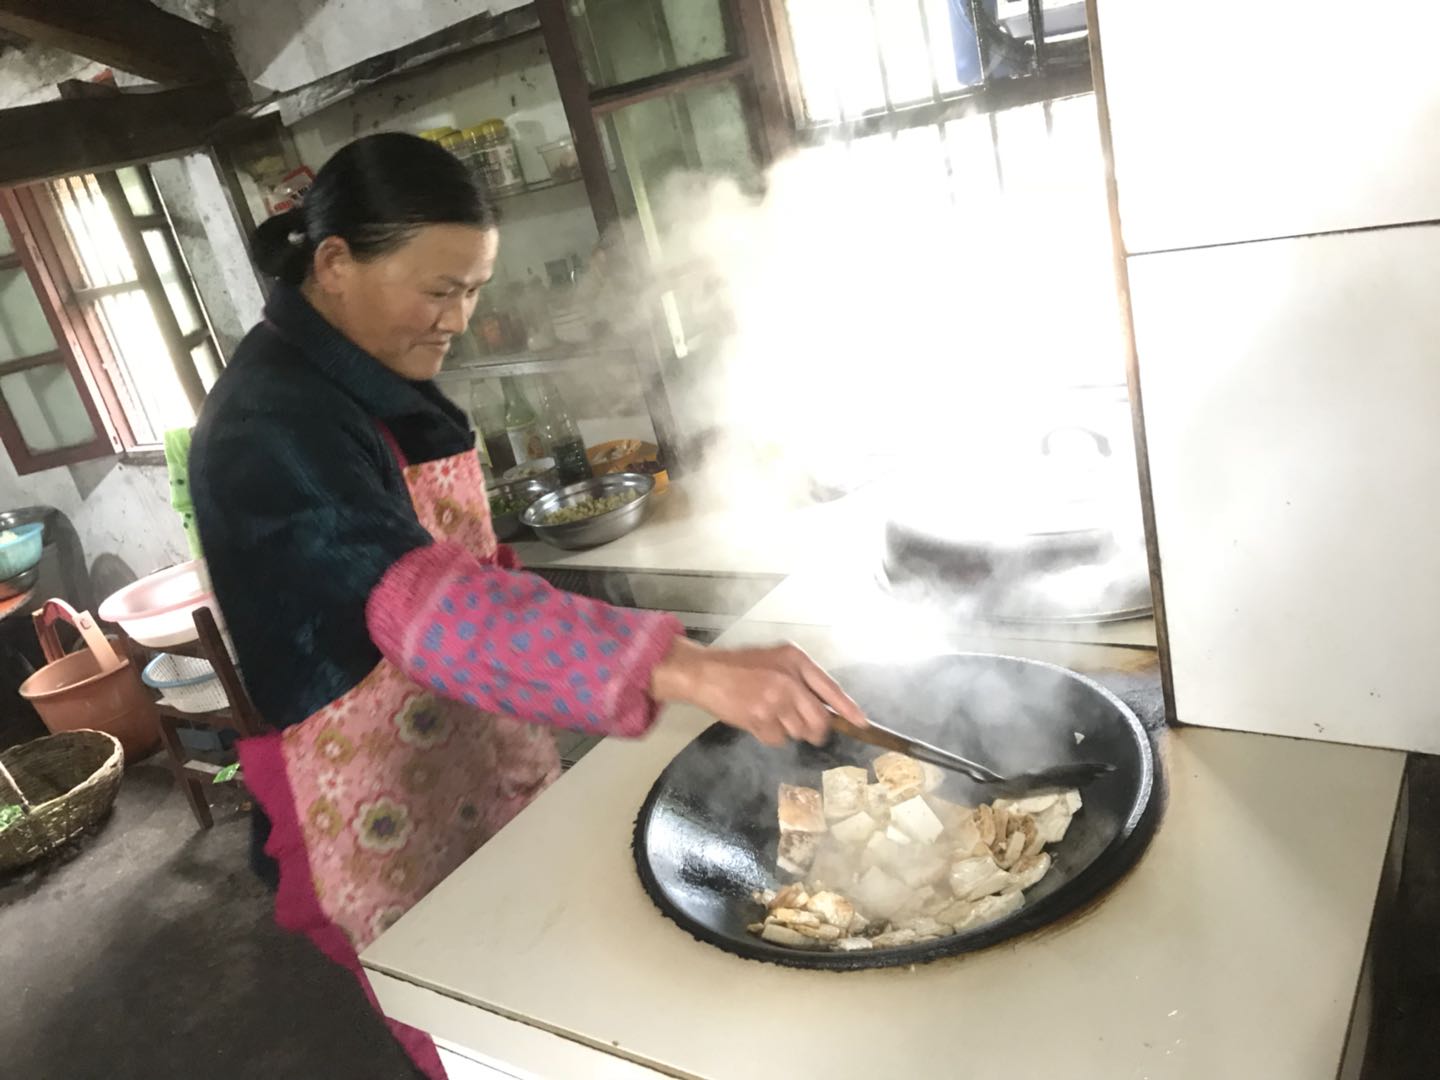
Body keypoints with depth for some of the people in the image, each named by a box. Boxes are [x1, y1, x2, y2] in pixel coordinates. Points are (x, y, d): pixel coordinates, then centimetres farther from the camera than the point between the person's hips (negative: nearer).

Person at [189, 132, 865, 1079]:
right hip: (386, 822, -7)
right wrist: (685, 669, -52)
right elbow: (424, 600, -42)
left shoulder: (380, 379, 3)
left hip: (487, 769, 8)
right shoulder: (268, 427, -26)